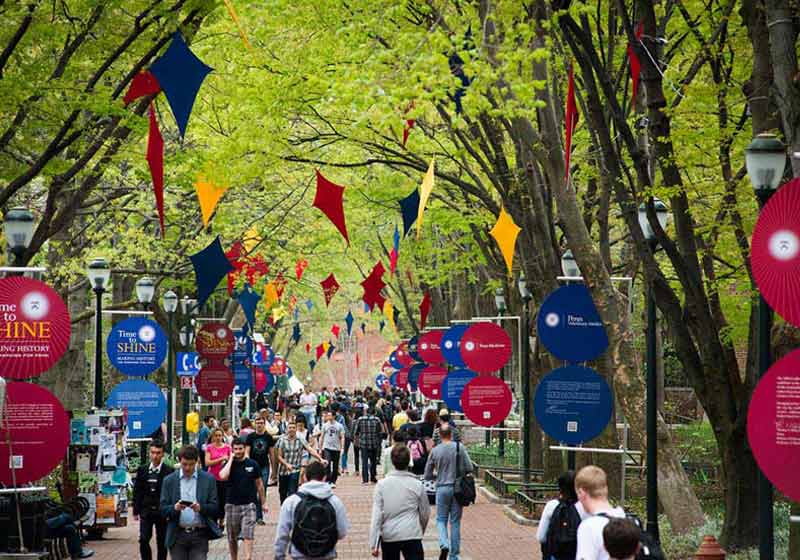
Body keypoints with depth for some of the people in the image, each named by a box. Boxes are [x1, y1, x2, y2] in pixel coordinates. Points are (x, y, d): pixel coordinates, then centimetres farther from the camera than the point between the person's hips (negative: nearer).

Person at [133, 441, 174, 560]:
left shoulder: (169, 471, -6)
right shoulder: (142, 470, 4)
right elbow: (137, 491, 7)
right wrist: (136, 511, 2)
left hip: (162, 512, -2)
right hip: (146, 511, 2)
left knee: (161, 542, 6)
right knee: (143, 540, -7)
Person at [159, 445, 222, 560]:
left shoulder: (208, 479, 3)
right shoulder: (169, 480, 5)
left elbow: (215, 507, 1)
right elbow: (163, 509, 2)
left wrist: (201, 508, -20)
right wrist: (174, 508, -19)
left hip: (199, 536, -1)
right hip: (177, 536, 1)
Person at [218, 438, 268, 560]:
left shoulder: (252, 464, 3)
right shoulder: (229, 464, 1)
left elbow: (259, 484, 11)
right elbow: (223, 476, -22)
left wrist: (263, 503, 10)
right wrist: (231, 459, -13)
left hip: (249, 505, -1)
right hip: (231, 504, 1)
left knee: (248, 536, -12)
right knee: (232, 538, 9)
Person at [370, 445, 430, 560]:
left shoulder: (382, 484, -3)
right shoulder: (417, 485, -3)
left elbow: (376, 515, -6)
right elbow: (425, 513, 8)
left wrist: (374, 544, -3)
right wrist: (420, 531, 28)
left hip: (388, 537, 1)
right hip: (412, 535, -1)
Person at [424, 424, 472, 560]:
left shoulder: (435, 451, -2)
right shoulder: (459, 447, -6)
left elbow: (427, 476, 4)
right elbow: (469, 468, -8)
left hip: (442, 488, 0)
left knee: (441, 519, 12)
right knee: (455, 521, 8)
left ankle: (444, 544, -14)